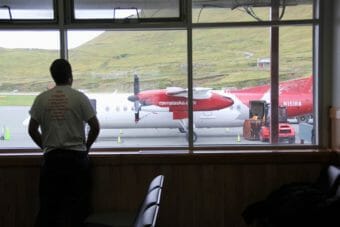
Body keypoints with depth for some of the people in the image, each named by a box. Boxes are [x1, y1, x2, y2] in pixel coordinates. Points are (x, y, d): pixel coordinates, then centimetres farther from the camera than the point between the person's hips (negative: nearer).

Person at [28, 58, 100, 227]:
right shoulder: (79, 97, -4)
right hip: (76, 157, -2)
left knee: (48, 205, 9)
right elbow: (95, 127, -4)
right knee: (75, 205, 6)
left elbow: (32, 129, 4)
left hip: (51, 158, 2)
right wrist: (86, 147, 11)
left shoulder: (41, 99, 2)